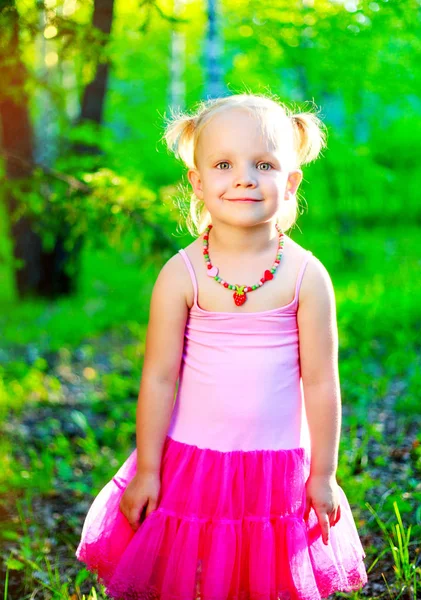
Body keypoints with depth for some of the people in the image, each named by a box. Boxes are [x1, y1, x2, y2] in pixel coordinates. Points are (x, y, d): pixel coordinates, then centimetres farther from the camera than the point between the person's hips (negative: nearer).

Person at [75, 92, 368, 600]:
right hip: (192, 460, 0)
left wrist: (323, 474, 0)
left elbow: (320, 381, -5)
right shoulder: (182, 274, -11)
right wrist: (147, 471, -3)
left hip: (279, 468, 0)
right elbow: (159, 378, -6)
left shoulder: (306, 276, -10)